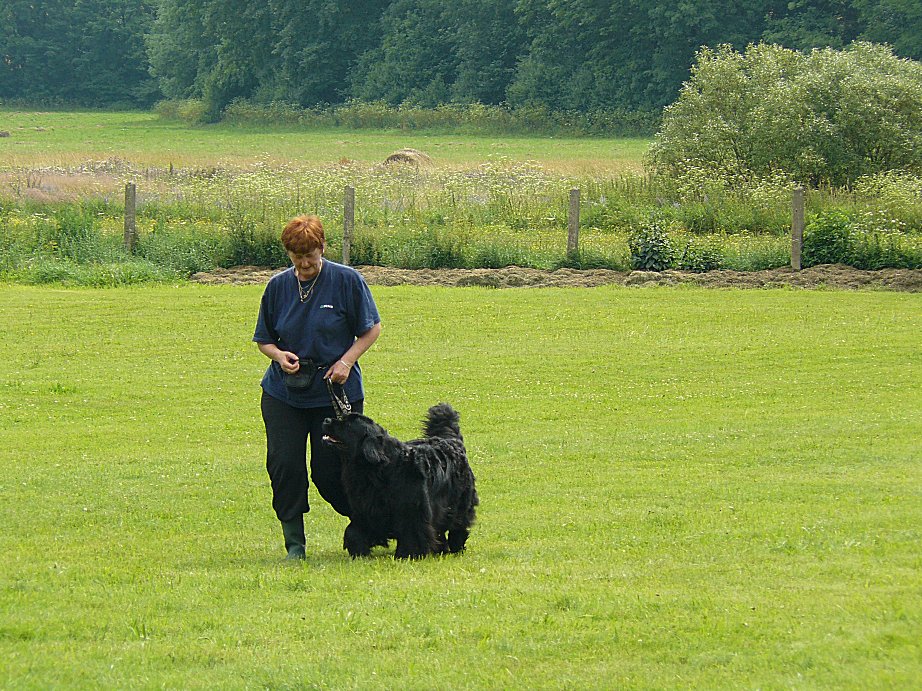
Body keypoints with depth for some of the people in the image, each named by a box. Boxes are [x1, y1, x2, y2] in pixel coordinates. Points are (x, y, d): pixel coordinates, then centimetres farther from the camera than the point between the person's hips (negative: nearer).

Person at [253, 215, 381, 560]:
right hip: (283, 394, 3)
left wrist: (347, 361, -13)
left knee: (329, 472, -2)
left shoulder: (347, 281, -6)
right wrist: (279, 355, -11)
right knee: (284, 466, -8)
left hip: (336, 392, -3)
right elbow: (263, 339, 11)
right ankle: (294, 542, 2)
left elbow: (371, 328, 1)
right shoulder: (278, 286, 3)